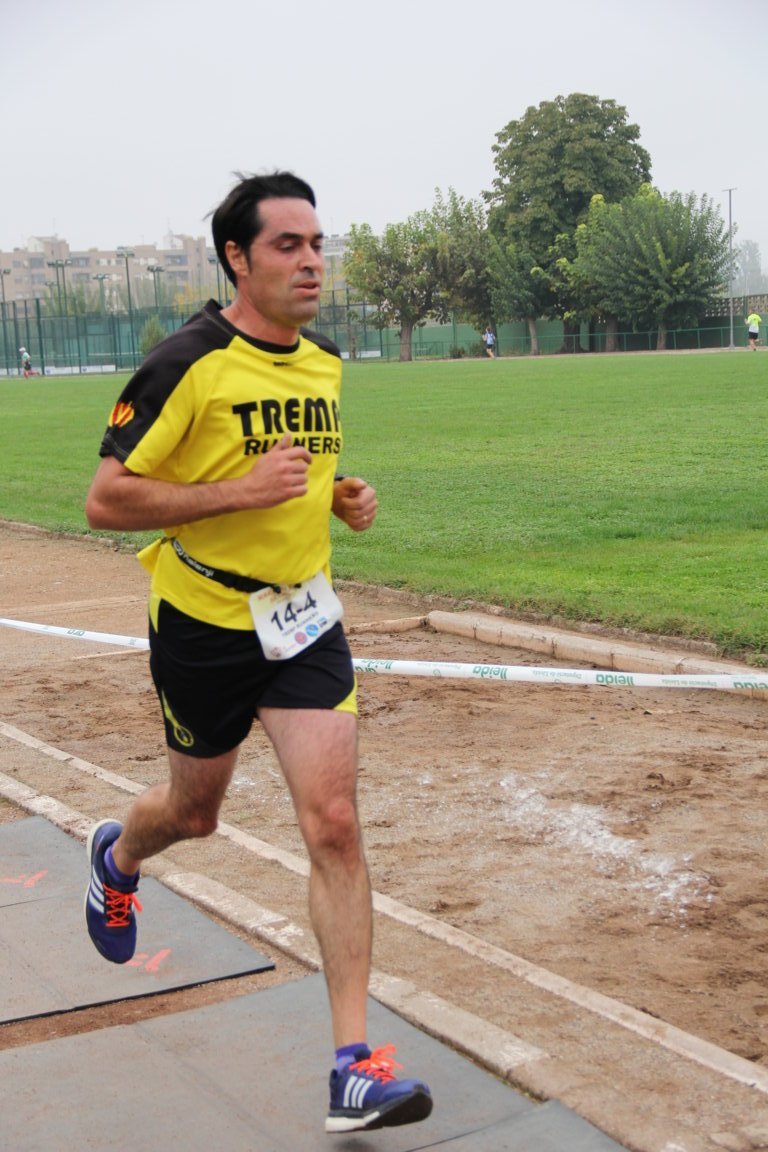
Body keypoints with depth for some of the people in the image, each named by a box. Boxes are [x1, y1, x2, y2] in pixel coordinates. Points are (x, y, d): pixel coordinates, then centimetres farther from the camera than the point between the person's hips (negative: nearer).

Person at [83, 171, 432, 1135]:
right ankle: (118, 856, 56)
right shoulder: (187, 365, -16)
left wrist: (344, 497, 1)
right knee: (194, 811, 17)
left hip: (303, 620, 4)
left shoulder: (324, 362, 5)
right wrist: (241, 490, -26)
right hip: (202, 624, -4)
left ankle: (354, 1067, -1)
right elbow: (106, 500, -17)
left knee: (333, 825, -7)